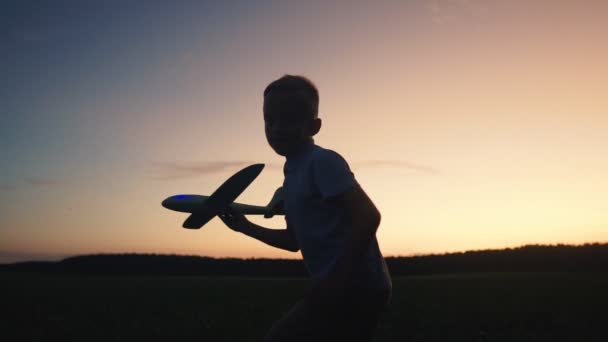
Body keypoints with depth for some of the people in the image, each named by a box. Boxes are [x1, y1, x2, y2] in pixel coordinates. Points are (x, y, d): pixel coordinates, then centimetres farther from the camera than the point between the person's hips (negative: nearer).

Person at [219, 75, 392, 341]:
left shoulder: (322, 162, -11)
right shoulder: (292, 174, 17)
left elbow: (368, 216, -21)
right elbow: (296, 240, 27)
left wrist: (338, 280, -23)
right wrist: (246, 226, 22)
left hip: (354, 288, -9)